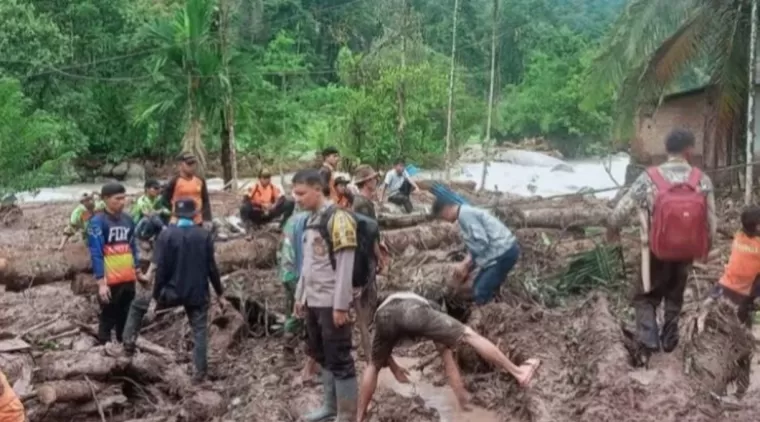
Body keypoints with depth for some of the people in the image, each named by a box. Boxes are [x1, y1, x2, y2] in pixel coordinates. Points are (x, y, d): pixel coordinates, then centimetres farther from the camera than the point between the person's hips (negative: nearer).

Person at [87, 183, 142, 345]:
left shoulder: (127, 219, 7)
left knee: (126, 319, 16)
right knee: (108, 320, 4)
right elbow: (96, 254, -13)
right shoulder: (98, 222, -11)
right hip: (110, 281, -6)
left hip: (128, 279, 6)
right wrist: (101, 282, -17)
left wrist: (138, 270, 17)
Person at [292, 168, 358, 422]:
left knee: (339, 360, -2)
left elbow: (345, 266, -17)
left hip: (332, 303, -9)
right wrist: (300, 296, 18)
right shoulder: (310, 220, 12)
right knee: (323, 357, 17)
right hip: (313, 302, 9)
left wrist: (340, 305, -19)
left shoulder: (338, 219, -14)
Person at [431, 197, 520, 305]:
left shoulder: (465, 214, -15)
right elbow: (477, 242, 20)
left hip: (504, 252, -11)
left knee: (481, 293, -8)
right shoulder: (467, 213, 17)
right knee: (478, 287, 17)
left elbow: (482, 242, -21)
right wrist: (467, 268, 12)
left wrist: (465, 264, -11)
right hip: (503, 251, 11)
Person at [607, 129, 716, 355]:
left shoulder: (649, 178, -17)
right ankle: (669, 339, 34)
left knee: (645, 296, 17)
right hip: (686, 252, 2)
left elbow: (620, 211, -14)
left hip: (657, 252, -2)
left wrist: (612, 231, 6)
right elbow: (711, 222, -5)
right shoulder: (703, 180, -11)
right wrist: (706, 247, 14)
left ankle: (649, 339, 1)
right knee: (674, 297, 25)